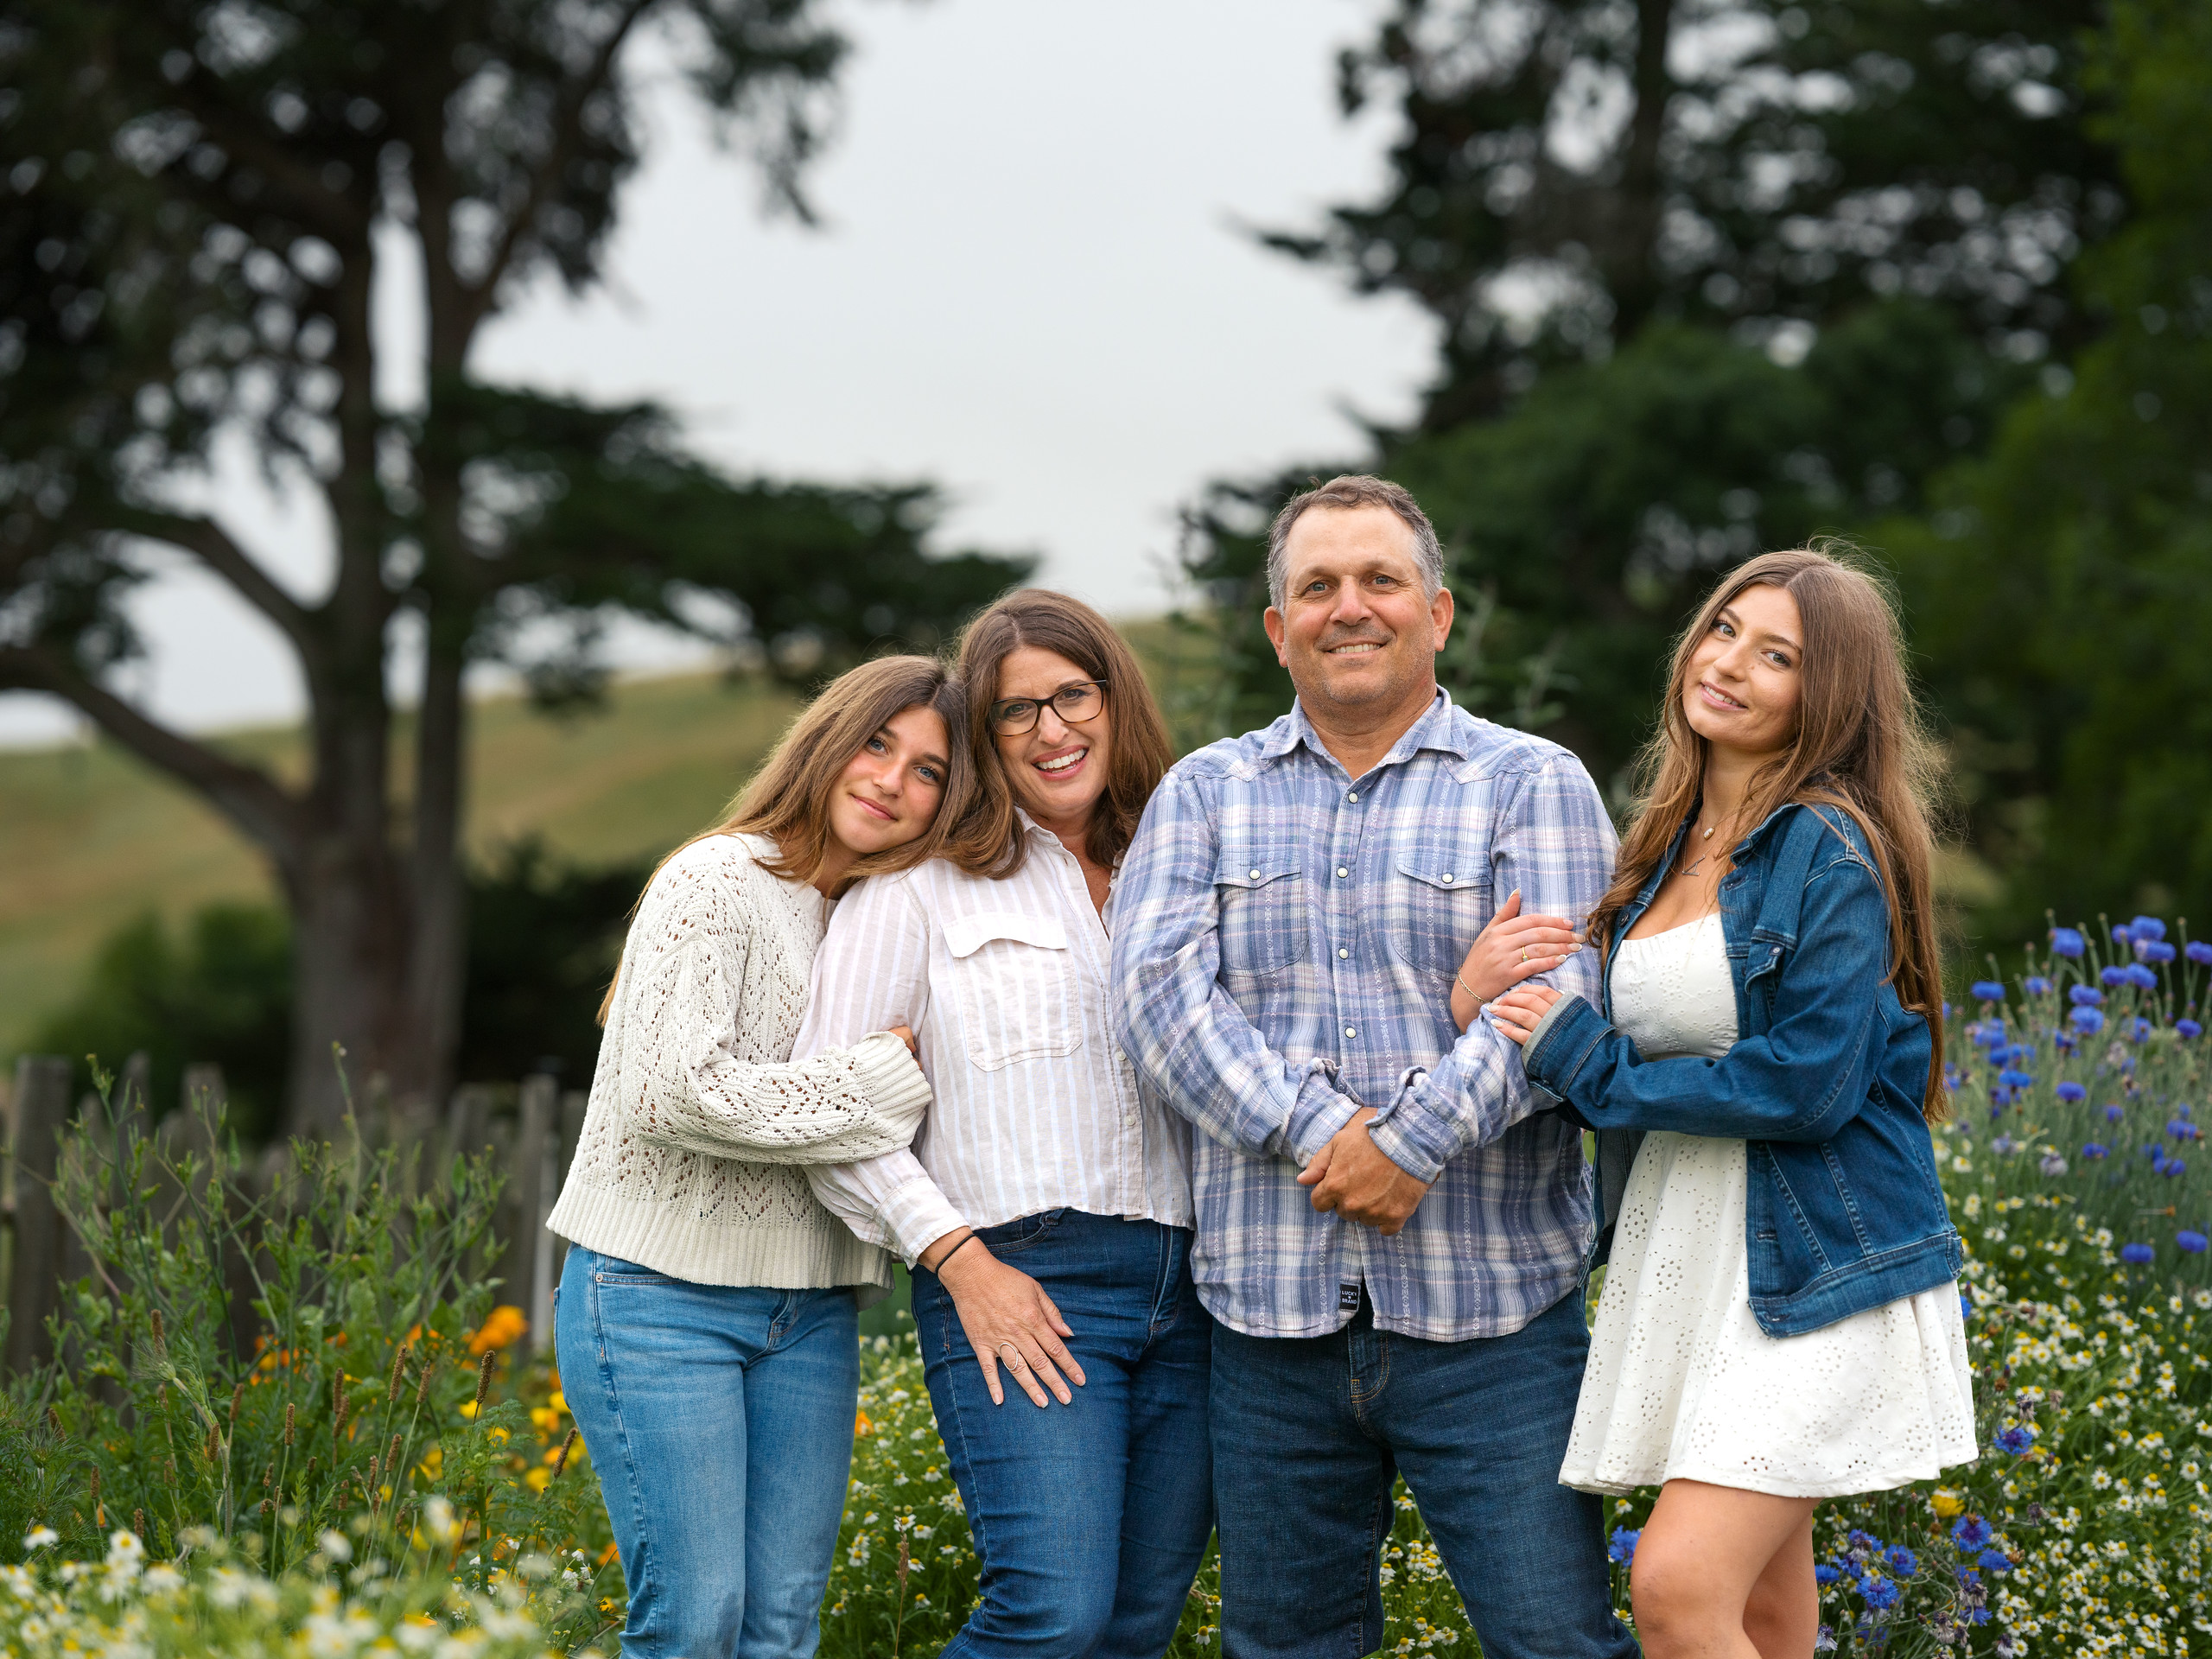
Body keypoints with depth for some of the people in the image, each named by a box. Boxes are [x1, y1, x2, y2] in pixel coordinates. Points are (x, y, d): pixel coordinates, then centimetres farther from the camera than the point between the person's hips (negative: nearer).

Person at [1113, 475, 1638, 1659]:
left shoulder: (1532, 784, 4)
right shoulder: (1207, 794, 11)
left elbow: (1561, 996, -9)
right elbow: (1157, 990, -3)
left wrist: (1414, 1141, -19)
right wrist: (1321, 1134, -15)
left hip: (1487, 1307, -2)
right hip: (1271, 1311, 3)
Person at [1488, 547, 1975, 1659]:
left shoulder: (1831, 850, -12)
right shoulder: (1672, 844, 13)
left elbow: (1808, 1081, -19)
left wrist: (1589, 1066, -13)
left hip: (1812, 1272, -8)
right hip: (1683, 1253, 8)